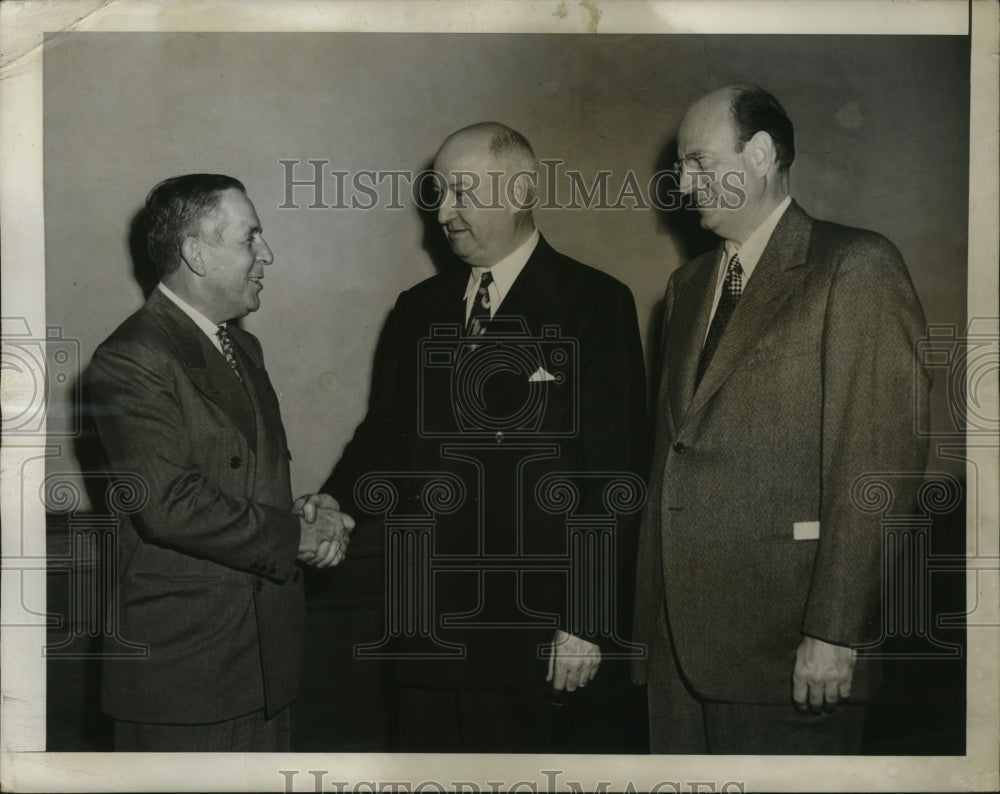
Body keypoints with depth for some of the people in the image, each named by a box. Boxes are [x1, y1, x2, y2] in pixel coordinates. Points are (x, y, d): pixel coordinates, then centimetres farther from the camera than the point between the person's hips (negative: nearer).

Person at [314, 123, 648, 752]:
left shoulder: (593, 304, -5)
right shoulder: (419, 309, 11)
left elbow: (614, 470, -8)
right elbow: (385, 434, 14)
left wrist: (587, 621, -11)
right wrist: (336, 506, -7)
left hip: (529, 628, -5)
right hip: (426, 624, 5)